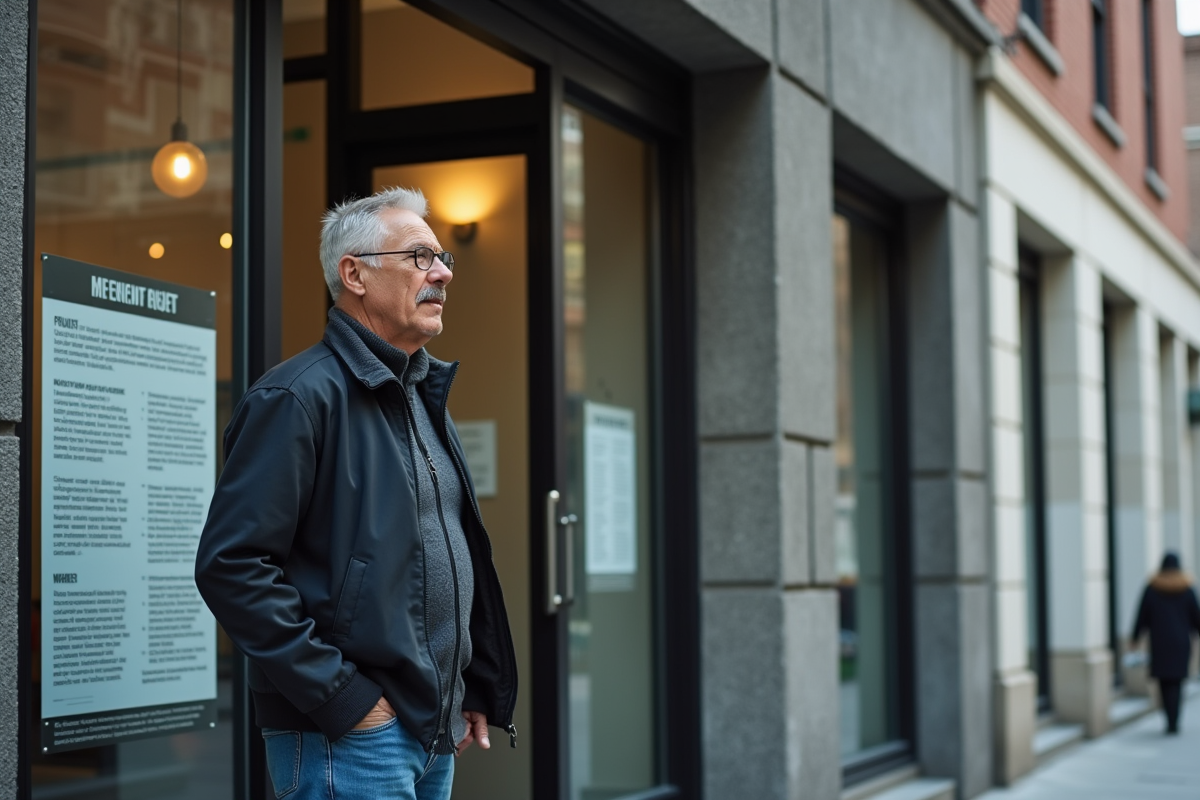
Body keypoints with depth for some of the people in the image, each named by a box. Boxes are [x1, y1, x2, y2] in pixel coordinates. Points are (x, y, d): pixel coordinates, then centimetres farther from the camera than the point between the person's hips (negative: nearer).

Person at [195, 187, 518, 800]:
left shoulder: (423, 397, 16)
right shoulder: (299, 397, -12)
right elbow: (230, 564, -20)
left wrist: (475, 690, 16)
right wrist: (339, 695, -20)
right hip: (349, 737, -8)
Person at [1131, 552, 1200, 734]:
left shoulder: (1151, 589, -4)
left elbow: (1142, 616, -2)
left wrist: (1135, 637, 8)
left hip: (1159, 644, 0)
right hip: (1181, 644, 0)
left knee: (1164, 682, 12)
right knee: (1176, 683, 4)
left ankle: (1171, 718, 7)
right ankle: (1173, 722, -3)